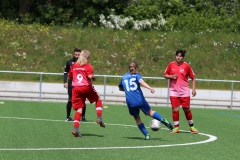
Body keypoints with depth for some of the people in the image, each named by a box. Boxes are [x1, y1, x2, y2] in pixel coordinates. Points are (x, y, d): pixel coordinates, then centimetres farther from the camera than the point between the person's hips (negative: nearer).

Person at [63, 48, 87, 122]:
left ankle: (83, 117, 4)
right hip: (71, 84, 0)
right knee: (70, 100, -1)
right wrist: (65, 82, 3)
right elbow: (66, 72, 13)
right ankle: (68, 116, 9)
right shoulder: (69, 62, 7)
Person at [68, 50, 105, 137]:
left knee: (79, 108, 4)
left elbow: (69, 76, 16)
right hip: (86, 87, -4)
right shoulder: (88, 66, -4)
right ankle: (99, 118, 7)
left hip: (75, 88, 4)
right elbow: (90, 76, -18)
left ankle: (75, 128, -10)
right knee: (98, 100, 21)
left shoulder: (74, 65, 12)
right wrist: (94, 77, 2)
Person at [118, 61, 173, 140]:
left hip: (130, 102, 2)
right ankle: (162, 119, -16)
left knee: (137, 118, 15)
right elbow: (141, 82, -17)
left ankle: (146, 134, 5)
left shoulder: (124, 77, 18)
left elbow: (120, 88, 32)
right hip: (140, 99, -2)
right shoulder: (136, 75, 6)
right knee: (150, 112, 11)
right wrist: (150, 88, -31)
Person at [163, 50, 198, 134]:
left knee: (186, 109, 3)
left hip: (184, 91, -1)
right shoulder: (171, 65, 2)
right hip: (174, 91, 1)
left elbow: (193, 78, 5)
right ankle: (176, 127, 7)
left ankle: (191, 126, 17)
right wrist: (172, 76, -9)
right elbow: (165, 75, 11)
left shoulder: (186, 66, -2)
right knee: (175, 109, -3)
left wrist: (194, 89, -1)